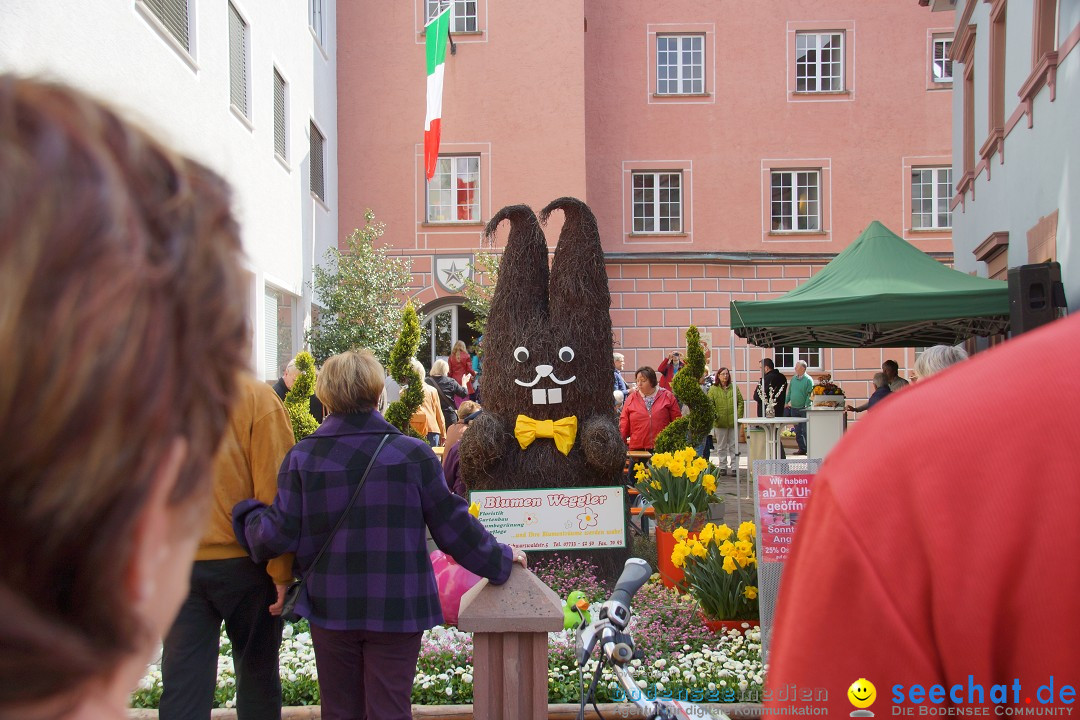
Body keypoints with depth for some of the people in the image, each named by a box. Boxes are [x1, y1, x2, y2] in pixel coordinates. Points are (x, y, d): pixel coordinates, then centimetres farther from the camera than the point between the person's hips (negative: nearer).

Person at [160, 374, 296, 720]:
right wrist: (283, 571, -7)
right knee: (256, 672, 15)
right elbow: (274, 489, -12)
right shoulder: (257, 396, -11)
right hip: (245, 562, -2)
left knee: (182, 685, 5)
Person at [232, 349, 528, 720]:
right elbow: (452, 525, -2)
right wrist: (500, 558, 14)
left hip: (330, 607, 2)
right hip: (397, 609, -1)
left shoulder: (302, 457, -5)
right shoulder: (412, 454, -7)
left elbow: (279, 535, -5)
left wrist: (245, 513, 16)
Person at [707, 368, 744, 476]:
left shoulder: (734, 388, 6)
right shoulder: (713, 389, 1)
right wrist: (715, 415, -14)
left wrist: (739, 416, -4)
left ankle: (734, 467, 11)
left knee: (733, 446, 5)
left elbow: (741, 402, 5)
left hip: (733, 422, 1)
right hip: (720, 423, -1)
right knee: (721, 447, 8)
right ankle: (723, 467, 17)